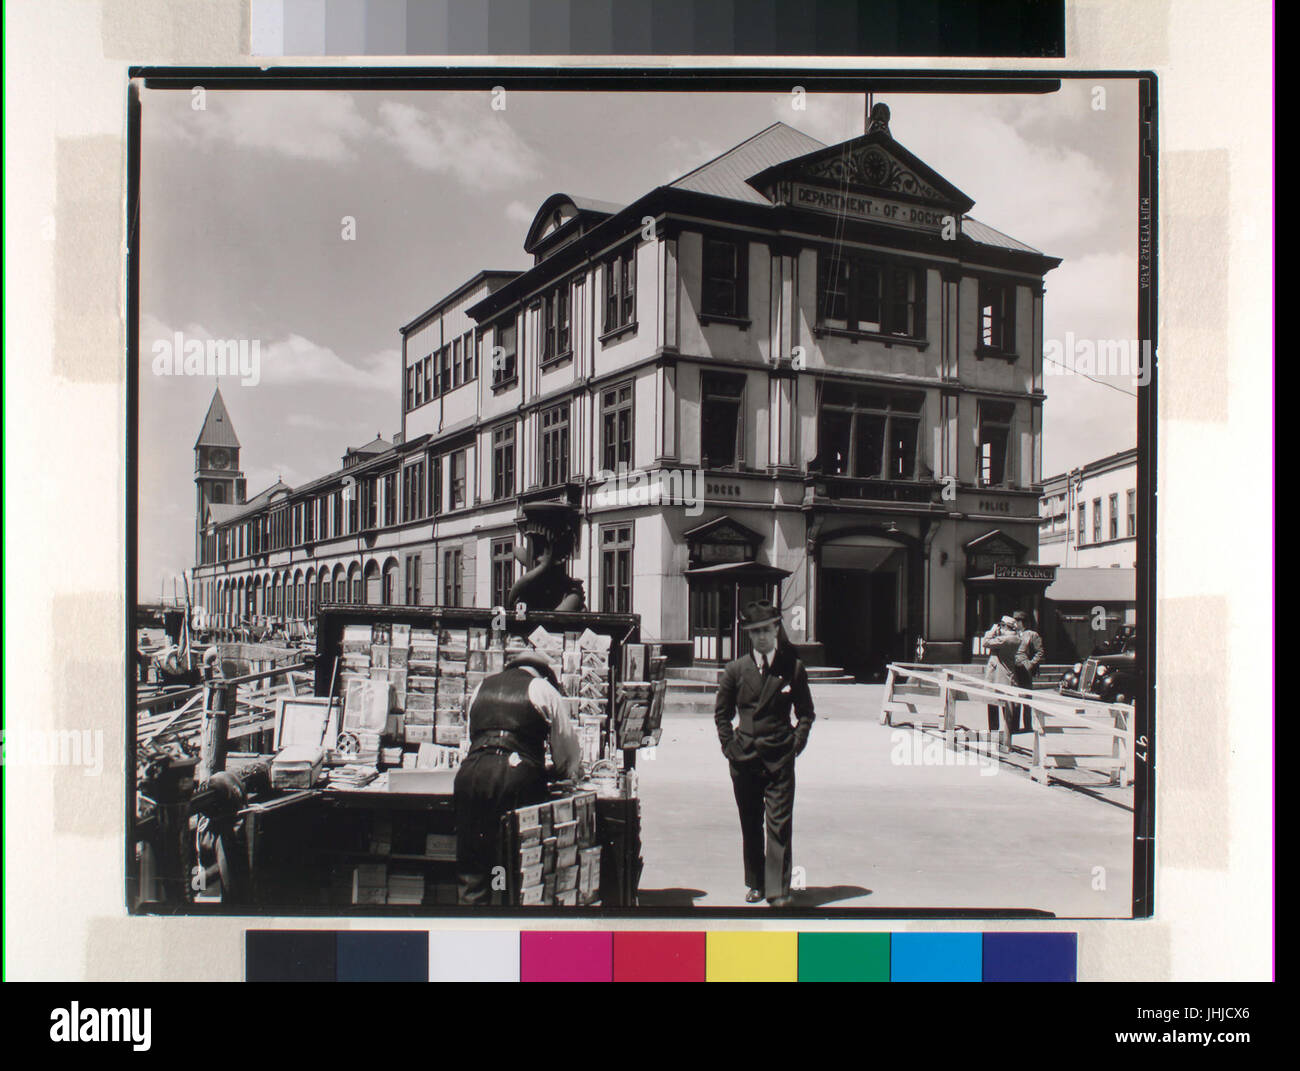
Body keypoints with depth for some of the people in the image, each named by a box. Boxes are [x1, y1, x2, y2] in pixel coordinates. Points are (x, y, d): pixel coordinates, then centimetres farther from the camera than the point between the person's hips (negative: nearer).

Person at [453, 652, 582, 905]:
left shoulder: (481, 687, 25)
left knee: (470, 866, 8)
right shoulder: (543, 689, 11)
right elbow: (567, 743, 14)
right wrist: (568, 773, 34)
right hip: (518, 775, -4)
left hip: (471, 772, 4)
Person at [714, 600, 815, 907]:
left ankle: (778, 891, -3)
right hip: (744, 757, 2)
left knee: (779, 825, -6)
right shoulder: (736, 669, 4)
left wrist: (796, 743, 0)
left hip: (780, 758, -2)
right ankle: (755, 884, 23)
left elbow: (805, 712, 10)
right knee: (750, 825, 10)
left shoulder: (793, 668, 1)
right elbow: (722, 712, 13)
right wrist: (729, 745, 4)